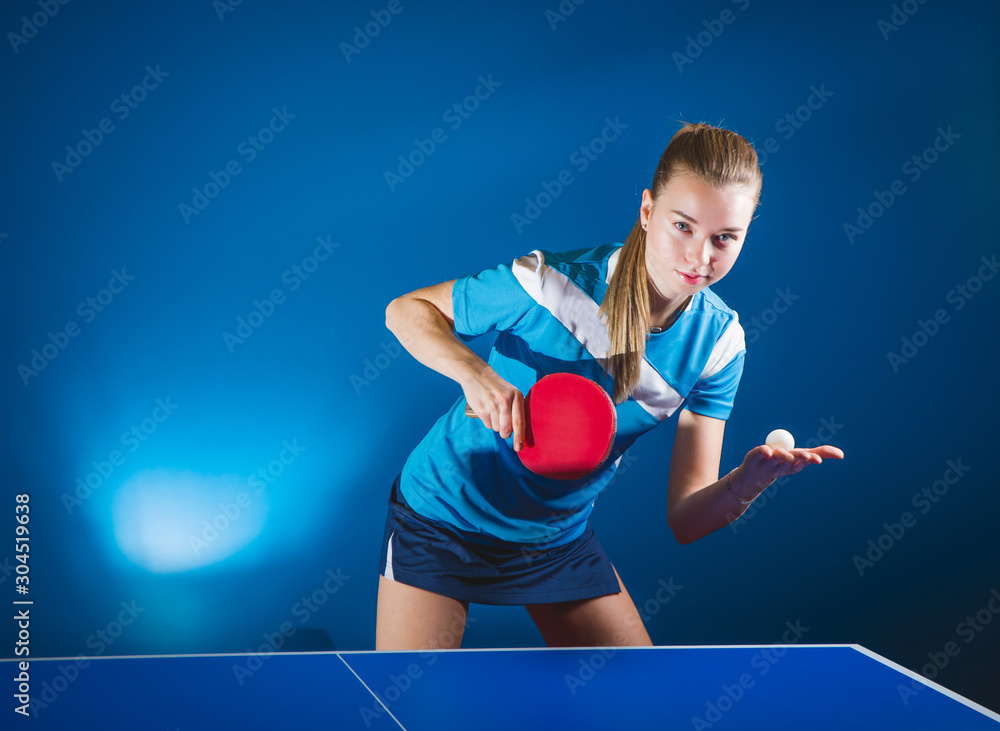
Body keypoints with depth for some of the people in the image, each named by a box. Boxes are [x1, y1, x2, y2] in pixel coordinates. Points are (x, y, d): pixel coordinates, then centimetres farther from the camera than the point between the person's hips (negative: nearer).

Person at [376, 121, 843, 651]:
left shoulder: (717, 342, -13)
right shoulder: (551, 282, -26)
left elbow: (685, 518, -14)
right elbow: (406, 309, -12)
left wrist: (751, 478, -36)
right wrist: (473, 371, -33)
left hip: (560, 537, 4)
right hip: (443, 517, -4)